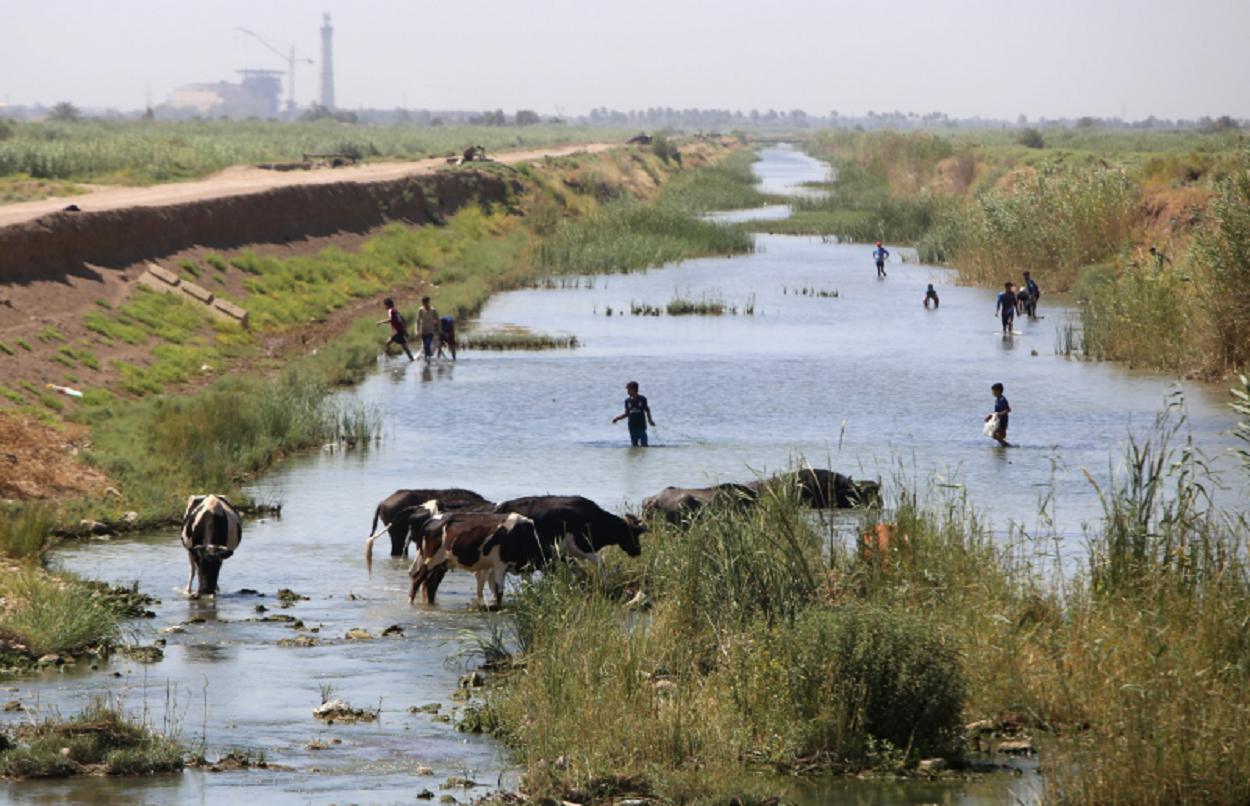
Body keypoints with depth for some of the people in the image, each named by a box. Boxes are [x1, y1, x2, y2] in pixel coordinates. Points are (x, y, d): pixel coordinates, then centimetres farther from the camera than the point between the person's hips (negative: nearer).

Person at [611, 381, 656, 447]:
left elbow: (647, 411, 4)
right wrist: (617, 418, 3)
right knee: (634, 445, 6)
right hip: (632, 427, 3)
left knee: (644, 444, -3)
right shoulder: (627, 401, 4)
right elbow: (627, 414, 12)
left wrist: (650, 420, -6)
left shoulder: (642, 399, -5)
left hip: (641, 427, -3)